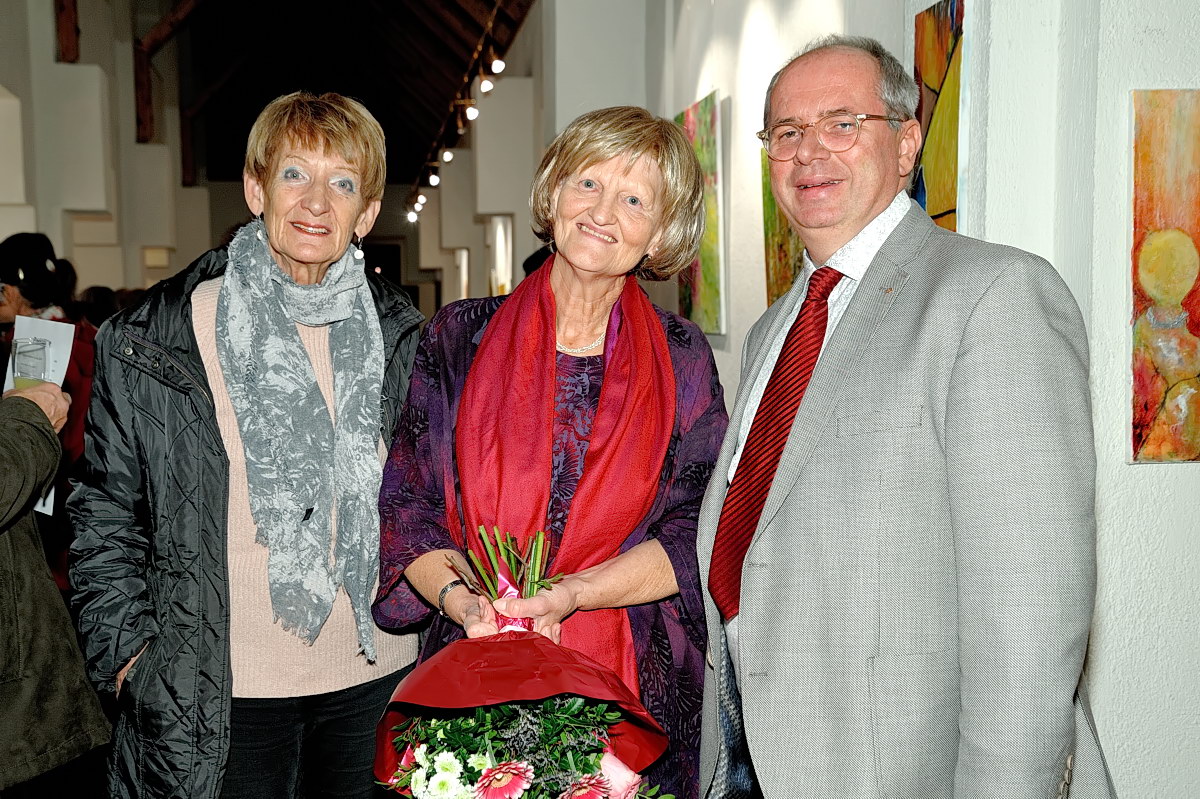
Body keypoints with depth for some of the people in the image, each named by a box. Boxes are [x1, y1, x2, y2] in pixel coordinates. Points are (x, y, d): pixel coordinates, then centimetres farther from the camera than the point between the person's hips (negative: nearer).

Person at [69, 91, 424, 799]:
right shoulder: (152, 341, -6)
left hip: (379, 675, 3)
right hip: (222, 695, -2)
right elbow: (106, 514, 0)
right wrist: (129, 655, -4)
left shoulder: (401, 336, 1)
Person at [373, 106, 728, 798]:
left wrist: (571, 596, -17)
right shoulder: (462, 337, 2)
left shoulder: (681, 360, 1)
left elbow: (697, 534, -5)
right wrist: (462, 601, -16)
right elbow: (407, 507, 1)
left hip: (630, 687, 0)